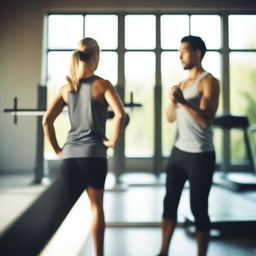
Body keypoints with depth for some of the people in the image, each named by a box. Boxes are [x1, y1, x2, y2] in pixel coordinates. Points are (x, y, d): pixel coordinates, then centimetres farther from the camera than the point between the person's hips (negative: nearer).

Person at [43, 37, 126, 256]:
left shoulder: (66, 88, 9)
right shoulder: (102, 84, -4)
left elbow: (47, 120, 4)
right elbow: (120, 114, -19)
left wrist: (57, 150, 10)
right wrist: (113, 141, -7)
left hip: (69, 154, 4)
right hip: (94, 154, -4)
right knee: (96, 206, 9)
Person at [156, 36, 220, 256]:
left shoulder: (209, 81, -8)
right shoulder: (183, 83, 15)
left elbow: (206, 120, -17)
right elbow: (170, 118, 13)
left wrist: (183, 102, -24)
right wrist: (173, 101, -5)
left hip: (200, 155, -7)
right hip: (179, 151, 7)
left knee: (198, 209, 2)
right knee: (170, 202, 11)